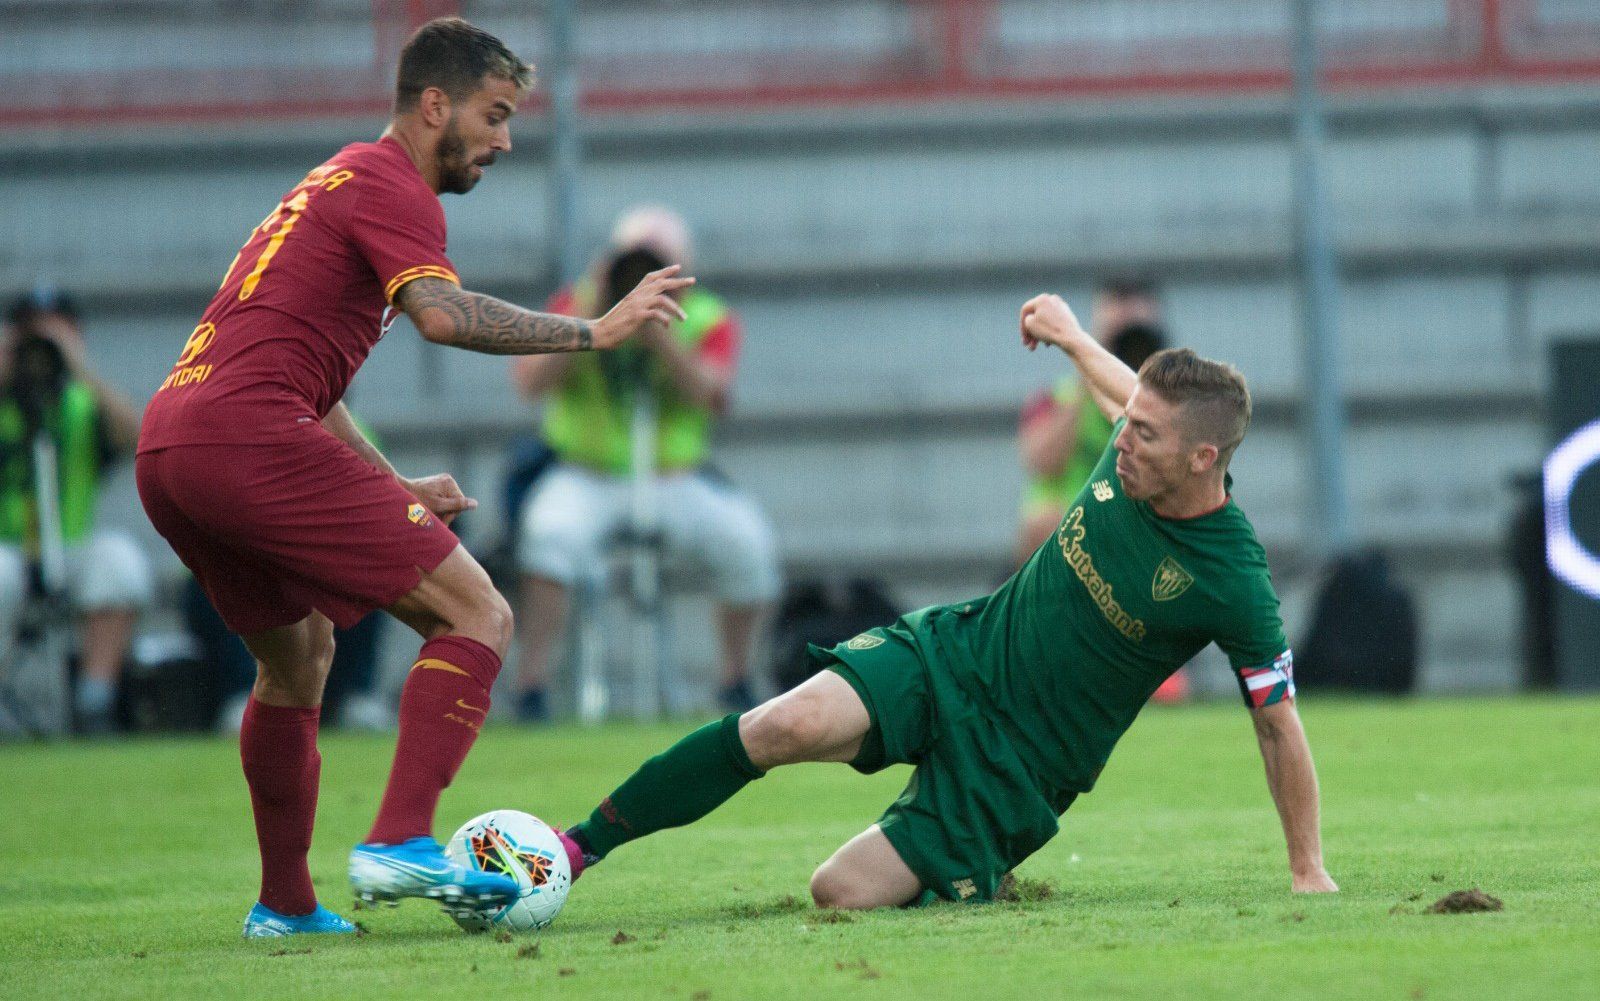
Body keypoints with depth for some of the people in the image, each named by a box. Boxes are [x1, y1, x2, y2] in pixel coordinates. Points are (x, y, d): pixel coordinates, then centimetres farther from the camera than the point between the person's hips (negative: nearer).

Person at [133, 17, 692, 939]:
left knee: (299, 652, 29)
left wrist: (392, 489, 29)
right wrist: (594, 332, -16)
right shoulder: (388, 186, -2)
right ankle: (402, 842, -21)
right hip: (251, 440, -10)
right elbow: (441, 312, -22)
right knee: (478, 619, -9)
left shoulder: (339, 184, 29)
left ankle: (285, 906, 32)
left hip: (166, 451, 10)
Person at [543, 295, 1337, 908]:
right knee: (791, 725, -25)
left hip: (1018, 767, -4)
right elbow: (1125, 392, 19)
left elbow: (1278, 723, -12)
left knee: (842, 893, -15)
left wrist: (1308, 872, -6)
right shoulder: (1138, 450, -7)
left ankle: (974, 880, 19)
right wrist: (1072, 338, 34)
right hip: (952, 656, 4)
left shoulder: (1233, 584, -23)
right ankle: (580, 845, -13)